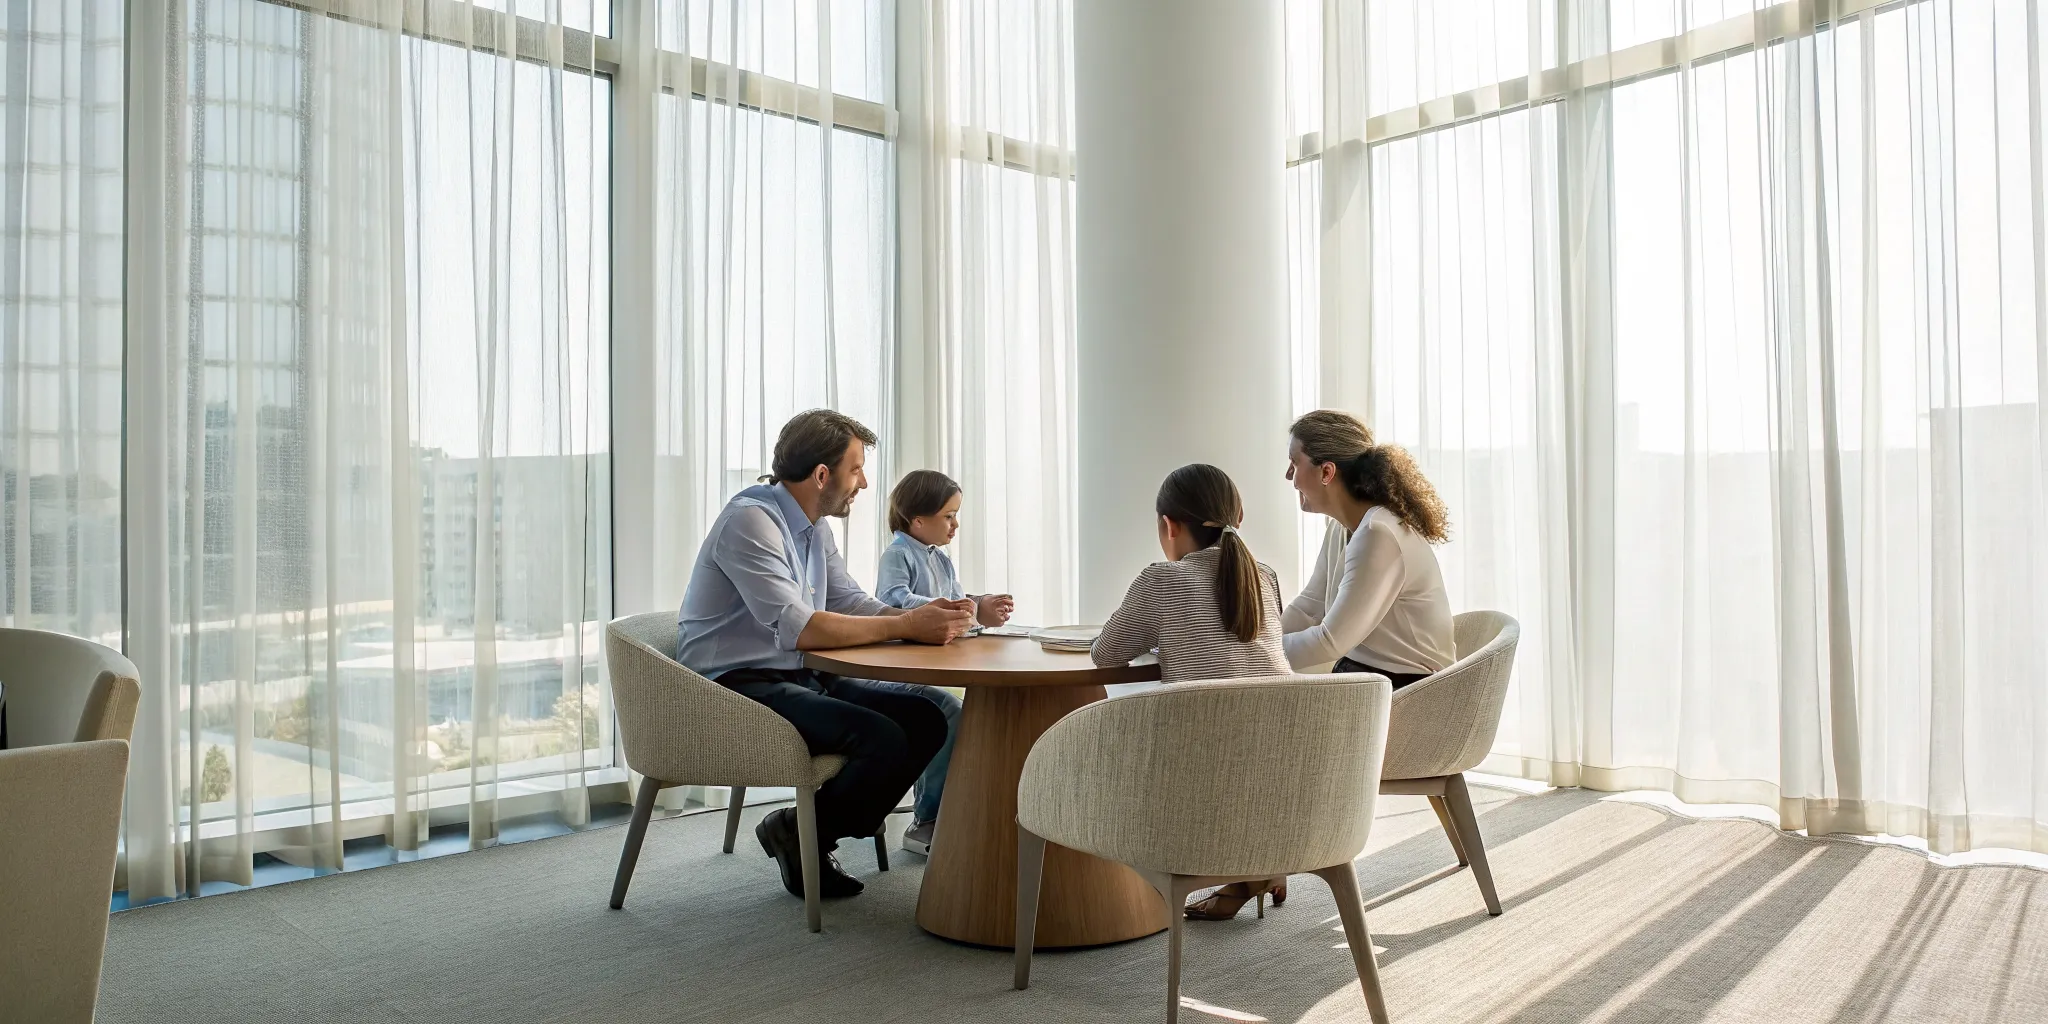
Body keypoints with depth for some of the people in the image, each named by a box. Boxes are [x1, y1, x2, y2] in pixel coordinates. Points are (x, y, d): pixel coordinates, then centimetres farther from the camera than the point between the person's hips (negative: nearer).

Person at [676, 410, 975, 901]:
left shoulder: (814, 527, 13)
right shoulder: (751, 519, -18)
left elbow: (851, 603, 12)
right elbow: (796, 628, -28)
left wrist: (922, 615, -8)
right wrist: (906, 627, -24)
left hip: (799, 677, 9)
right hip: (740, 688, -9)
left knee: (925, 721, -6)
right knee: (883, 738, -26)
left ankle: (807, 835, 4)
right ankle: (800, 836, 0)